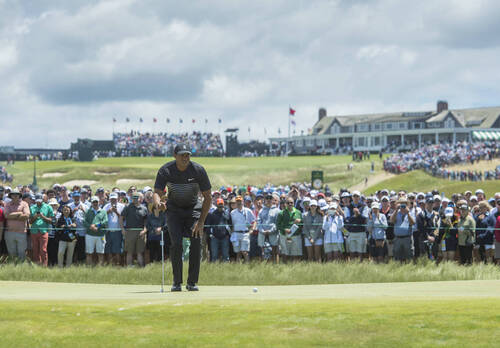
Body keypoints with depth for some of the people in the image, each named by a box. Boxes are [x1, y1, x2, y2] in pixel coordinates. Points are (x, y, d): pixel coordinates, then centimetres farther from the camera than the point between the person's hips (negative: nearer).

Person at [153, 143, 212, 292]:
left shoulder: (198, 170, -19)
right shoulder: (165, 170, -17)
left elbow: (208, 197, -13)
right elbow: (157, 192, -22)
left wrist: (201, 222, -20)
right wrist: (158, 203, -48)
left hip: (194, 208, 0)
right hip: (174, 209, 0)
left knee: (196, 242, -15)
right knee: (176, 243, -16)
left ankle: (192, 282, -6)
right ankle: (177, 282, -7)